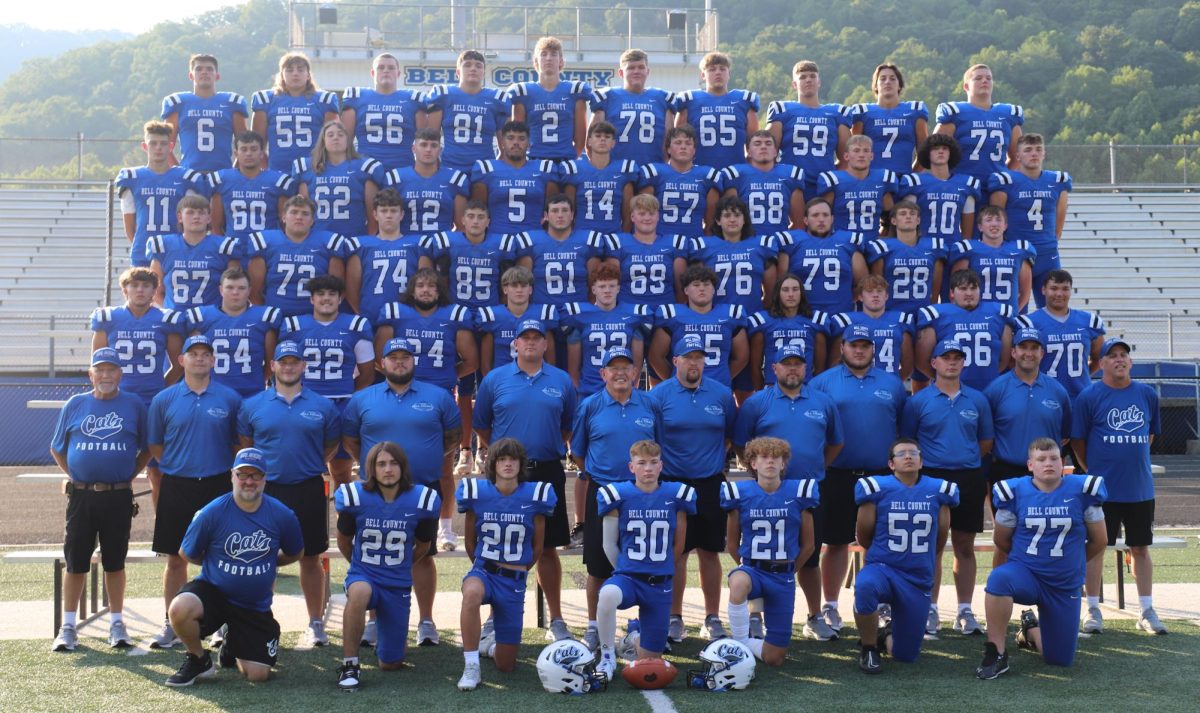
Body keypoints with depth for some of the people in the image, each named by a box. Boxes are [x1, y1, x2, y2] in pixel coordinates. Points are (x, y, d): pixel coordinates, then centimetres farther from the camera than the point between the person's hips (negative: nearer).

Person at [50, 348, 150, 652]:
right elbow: (56, 448, 15)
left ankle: (116, 624, 16)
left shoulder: (134, 405, 3)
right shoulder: (74, 405, 6)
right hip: (81, 496, 1)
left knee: (115, 562, 7)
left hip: (118, 497, -1)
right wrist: (73, 476, 7)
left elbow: (147, 448, 10)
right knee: (75, 562, 4)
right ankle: (68, 627, 12)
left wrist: (130, 475, 3)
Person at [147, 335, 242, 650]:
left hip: (218, 487, 0)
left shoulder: (230, 399, 2)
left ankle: (220, 623, 15)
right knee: (176, 559, 7)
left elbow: (240, 444, 7)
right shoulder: (164, 400, 3)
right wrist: (181, 462, 1)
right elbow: (155, 446, 9)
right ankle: (172, 625, 16)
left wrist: (222, 466, -1)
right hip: (176, 487, 1)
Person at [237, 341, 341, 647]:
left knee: (310, 558, 8)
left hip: (308, 490, 0)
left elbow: (332, 445, 14)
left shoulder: (322, 406, 2)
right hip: (266, 490, 0)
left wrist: (309, 465, 7)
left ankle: (316, 623, 17)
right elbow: (244, 445, 14)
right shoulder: (253, 406, 3)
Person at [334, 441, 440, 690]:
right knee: (359, 593, -41)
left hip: (398, 585, 2)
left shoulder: (420, 501, -8)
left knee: (390, 664, 5)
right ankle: (350, 665, -23)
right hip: (363, 575, -2)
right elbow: (344, 541, 8)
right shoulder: (355, 498, -10)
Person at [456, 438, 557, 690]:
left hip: (514, 580, 1)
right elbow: (470, 541, 8)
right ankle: (471, 667, -27)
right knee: (472, 593, -42)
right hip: (483, 571, -1)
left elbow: (538, 547, 6)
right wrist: (483, 567, 10)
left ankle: (490, 644, 42)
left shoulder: (535, 495, -6)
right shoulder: (476, 492, -5)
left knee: (505, 665, 4)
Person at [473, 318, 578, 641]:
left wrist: (553, 449, 9)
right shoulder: (494, 379, 3)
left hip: (548, 473, 1)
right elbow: (481, 425, 10)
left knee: (548, 548, 7)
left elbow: (569, 426, 16)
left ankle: (556, 620, 15)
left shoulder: (562, 381, 6)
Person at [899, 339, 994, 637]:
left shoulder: (978, 400, 8)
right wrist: (927, 461, -2)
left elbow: (986, 442, 14)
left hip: (969, 478, 2)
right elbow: (906, 443, 5)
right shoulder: (918, 400, 1)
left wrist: (965, 457, 5)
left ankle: (964, 612, 14)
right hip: (931, 478, -2)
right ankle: (930, 611, 7)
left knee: (965, 546, 7)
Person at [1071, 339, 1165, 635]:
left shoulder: (1147, 394, 5)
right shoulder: (1089, 396, -6)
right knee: (1095, 547, 3)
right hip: (1102, 488, -3)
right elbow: (1077, 440, -1)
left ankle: (1147, 612, 18)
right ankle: (1093, 610, 14)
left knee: (1141, 548, 10)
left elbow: (1150, 434, 18)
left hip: (1140, 488, 3)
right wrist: (1092, 471, 4)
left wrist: (1134, 460, 14)